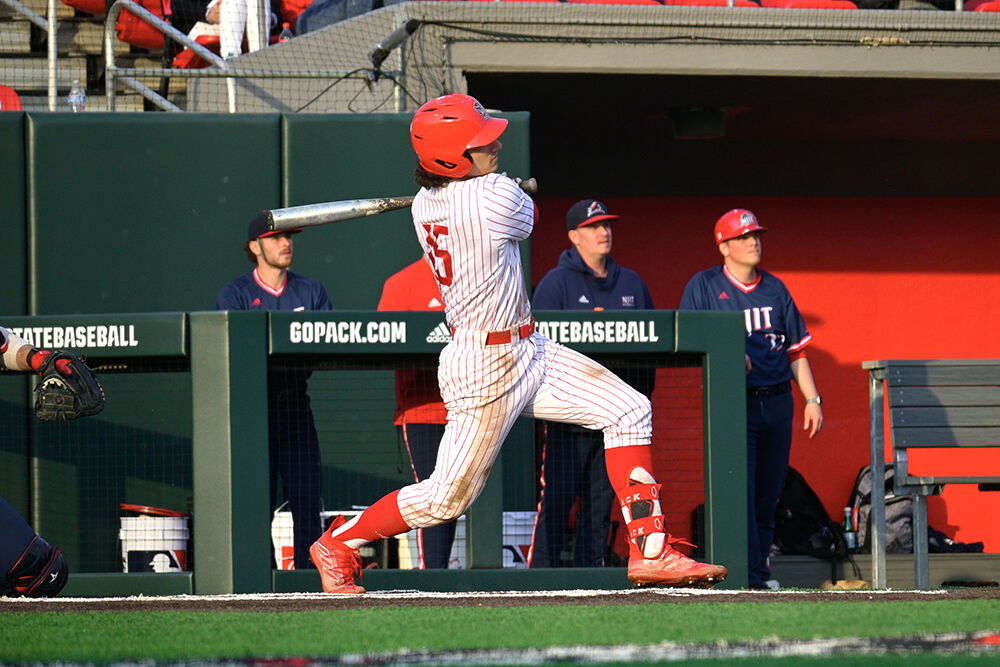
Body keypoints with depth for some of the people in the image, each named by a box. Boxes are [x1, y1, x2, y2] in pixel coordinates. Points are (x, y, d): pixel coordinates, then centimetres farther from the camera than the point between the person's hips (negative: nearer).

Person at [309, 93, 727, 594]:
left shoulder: (424, 204, 1)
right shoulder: (497, 197, -24)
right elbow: (525, 219, 1)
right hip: (487, 368, -9)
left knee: (629, 411, 2)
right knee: (449, 497, 3)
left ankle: (650, 552, 1)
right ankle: (337, 544, 22)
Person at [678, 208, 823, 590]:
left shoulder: (775, 289, 15)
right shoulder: (704, 287, 3)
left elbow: (796, 349, 16)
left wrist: (812, 399, 10)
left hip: (778, 401, 4)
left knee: (769, 493, 6)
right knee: (740, 491, -13)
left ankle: (760, 564, 14)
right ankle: (750, 574, -16)